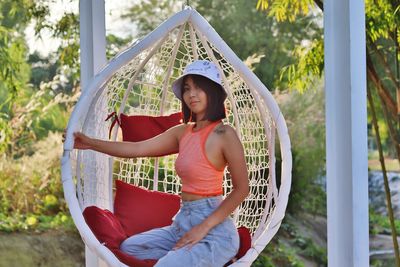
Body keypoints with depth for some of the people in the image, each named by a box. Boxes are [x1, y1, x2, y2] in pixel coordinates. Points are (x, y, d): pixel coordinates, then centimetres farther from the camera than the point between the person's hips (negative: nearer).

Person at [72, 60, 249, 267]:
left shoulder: (224, 134, -13)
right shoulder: (183, 132, 8)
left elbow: (241, 190, -12)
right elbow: (136, 149, 7)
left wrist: (203, 228, -15)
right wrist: (90, 143, 4)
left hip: (212, 229, -8)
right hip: (182, 222, 8)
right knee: (128, 248, 14)